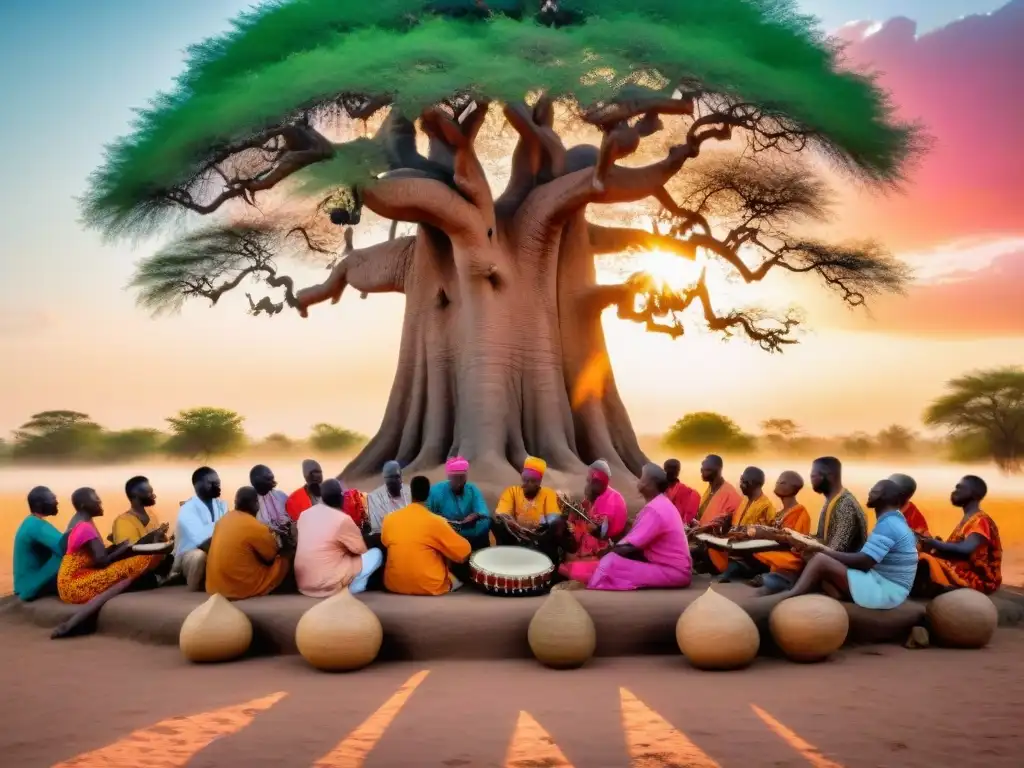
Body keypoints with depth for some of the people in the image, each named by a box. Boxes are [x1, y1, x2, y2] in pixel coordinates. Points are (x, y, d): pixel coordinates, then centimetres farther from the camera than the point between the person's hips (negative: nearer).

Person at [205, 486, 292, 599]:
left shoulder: (223, 520, 4)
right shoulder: (255, 527, -16)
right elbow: (272, 556, -1)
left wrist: (265, 534, 20)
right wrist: (271, 538, 17)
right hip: (242, 588, -7)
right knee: (285, 559, 8)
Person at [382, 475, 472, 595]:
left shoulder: (389, 519, -1)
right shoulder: (435, 521, -13)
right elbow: (464, 553, -7)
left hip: (394, 585, 2)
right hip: (430, 587, -2)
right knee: (459, 579, 29)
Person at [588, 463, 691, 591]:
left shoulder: (654, 509, -20)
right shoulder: (661, 503, 11)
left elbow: (630, 547, -19)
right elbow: (636, 541, 14)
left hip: (672, 571, -10)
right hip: (669, 564, 10)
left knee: (611, 565, -18)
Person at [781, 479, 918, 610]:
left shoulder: (888, 524, -15)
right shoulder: (893, 521, 18)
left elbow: (863, 562, -22)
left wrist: (821, 550, -16)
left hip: (884, 591, -11)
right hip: (884, 585, 11)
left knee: (820, 560, -19)